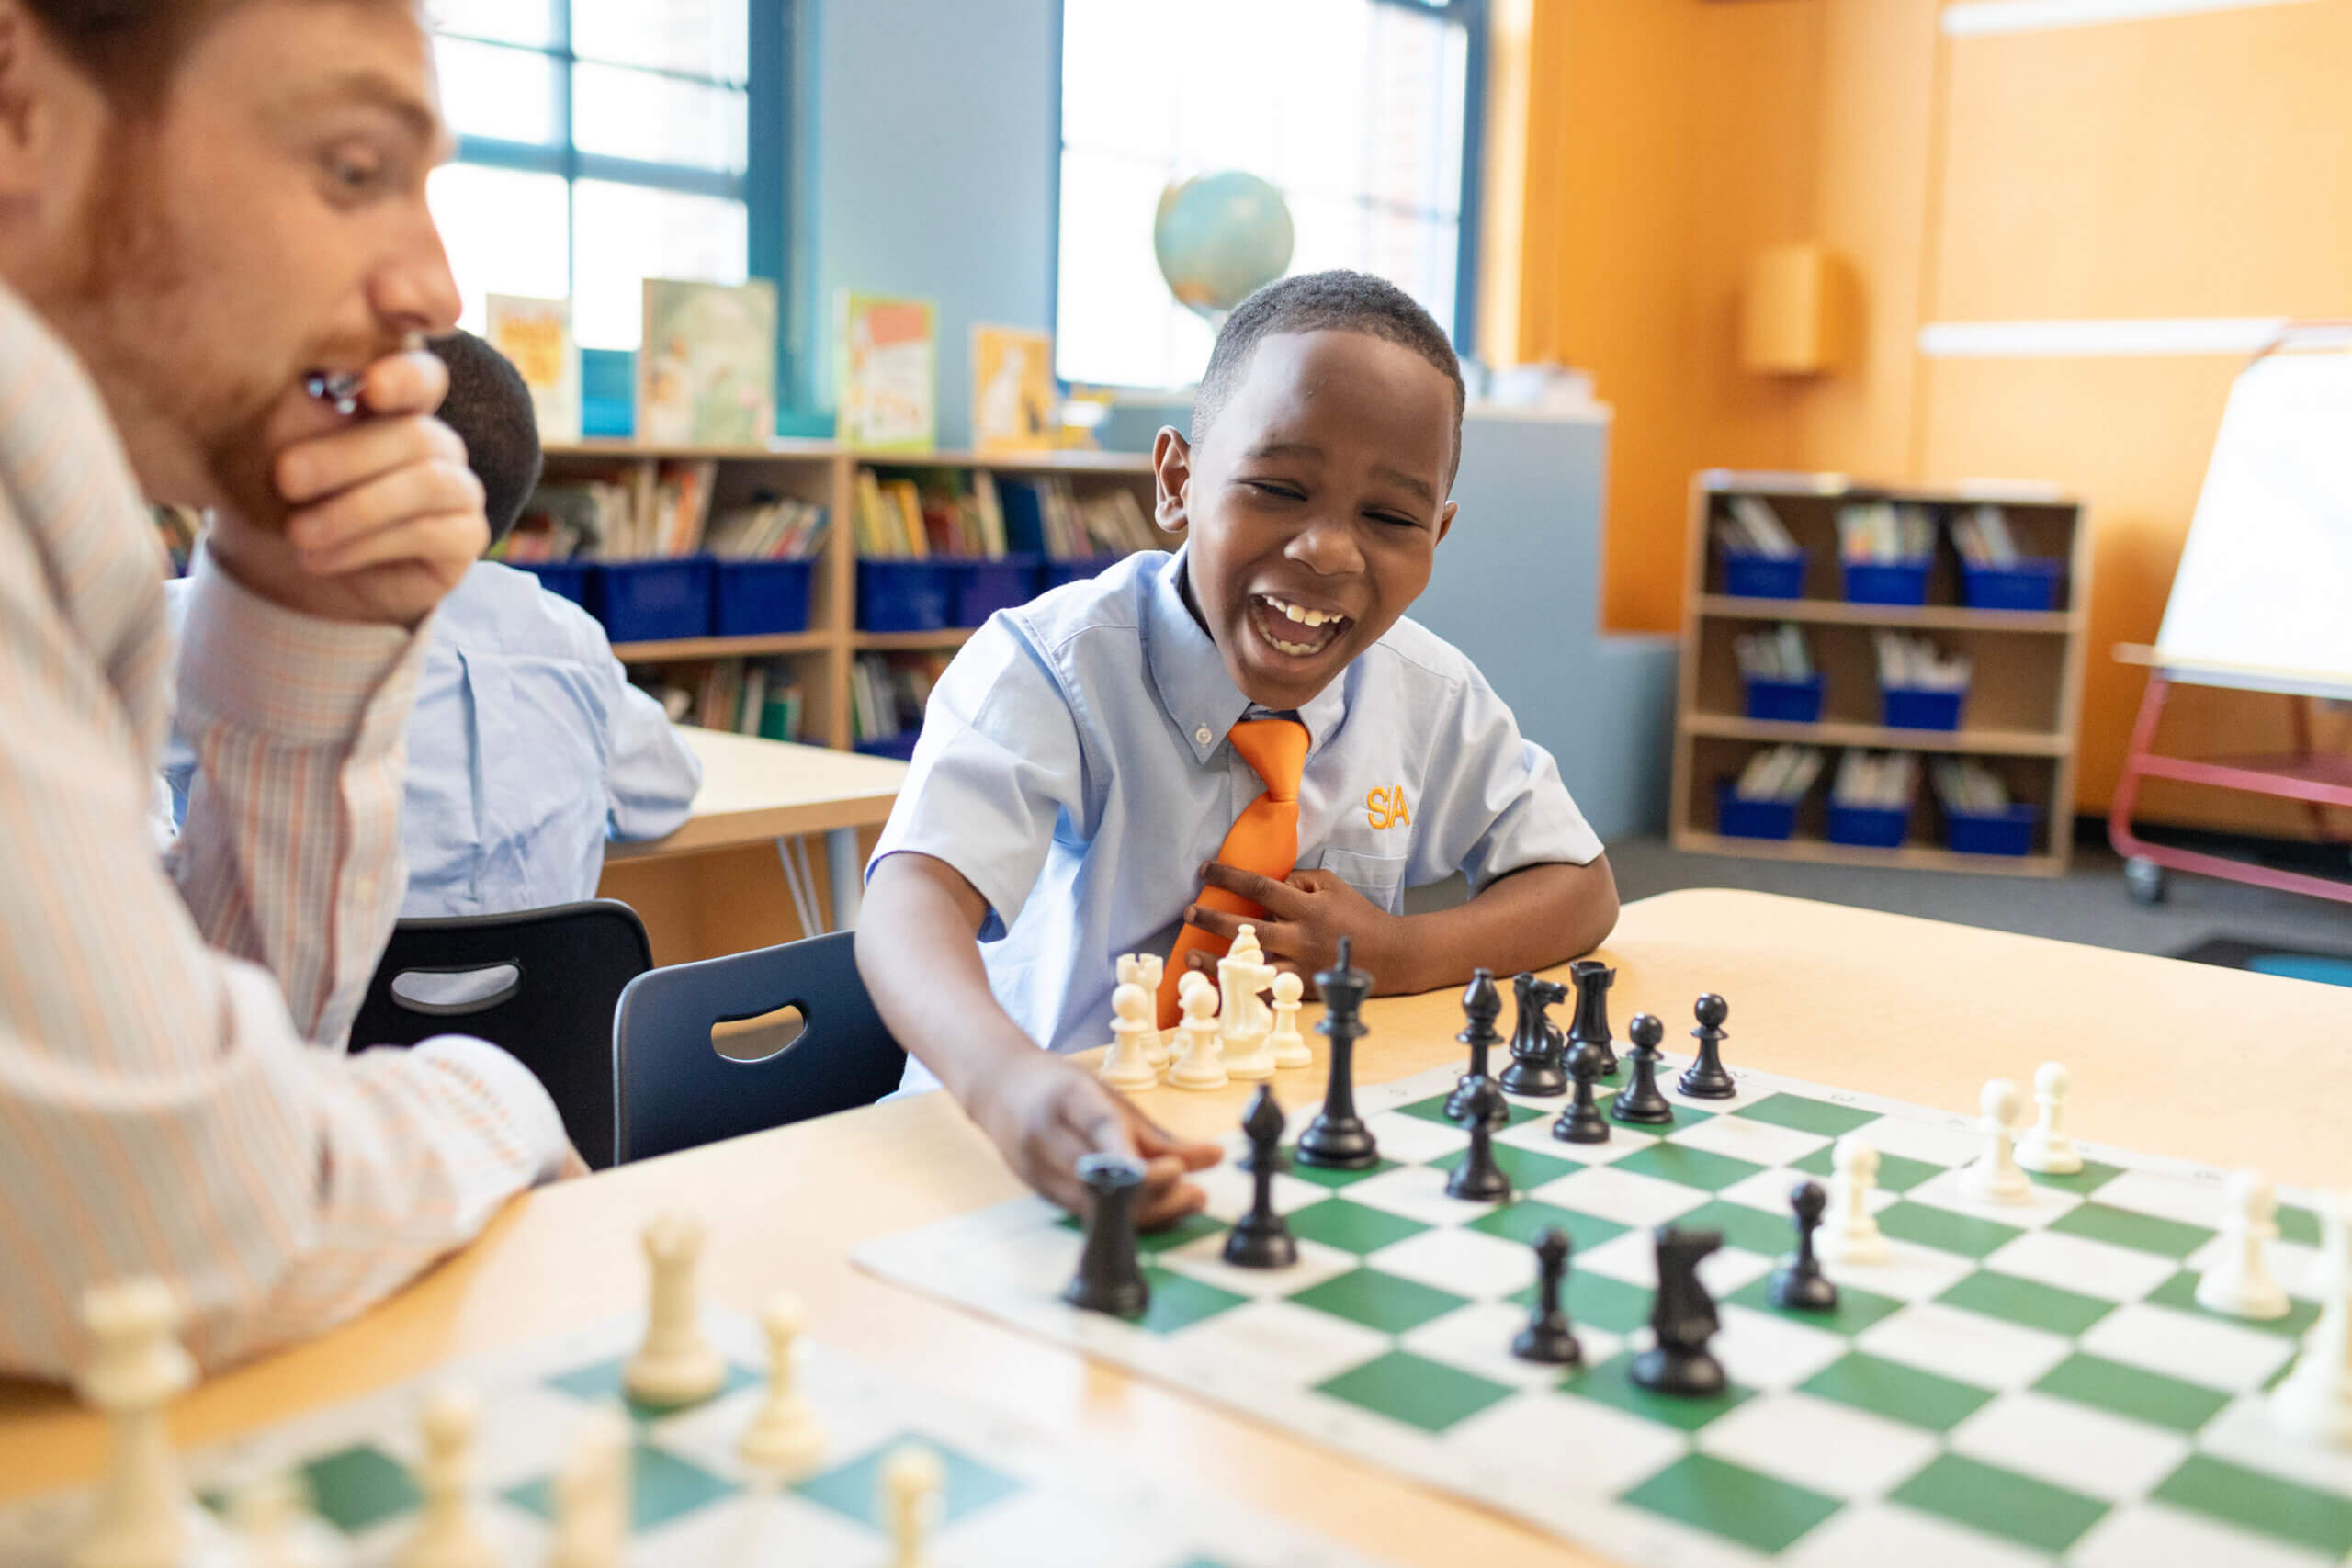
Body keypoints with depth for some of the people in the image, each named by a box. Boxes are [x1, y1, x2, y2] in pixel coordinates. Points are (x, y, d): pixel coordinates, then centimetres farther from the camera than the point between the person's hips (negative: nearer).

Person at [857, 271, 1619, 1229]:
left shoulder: (1429, 694, -2)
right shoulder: (1053, 665, -17)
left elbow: (1580, 888, 8)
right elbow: (915, 896, -32)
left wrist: (1397, 956, -12)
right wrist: (1011, 1084, -54)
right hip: (1054, 1153, -4)